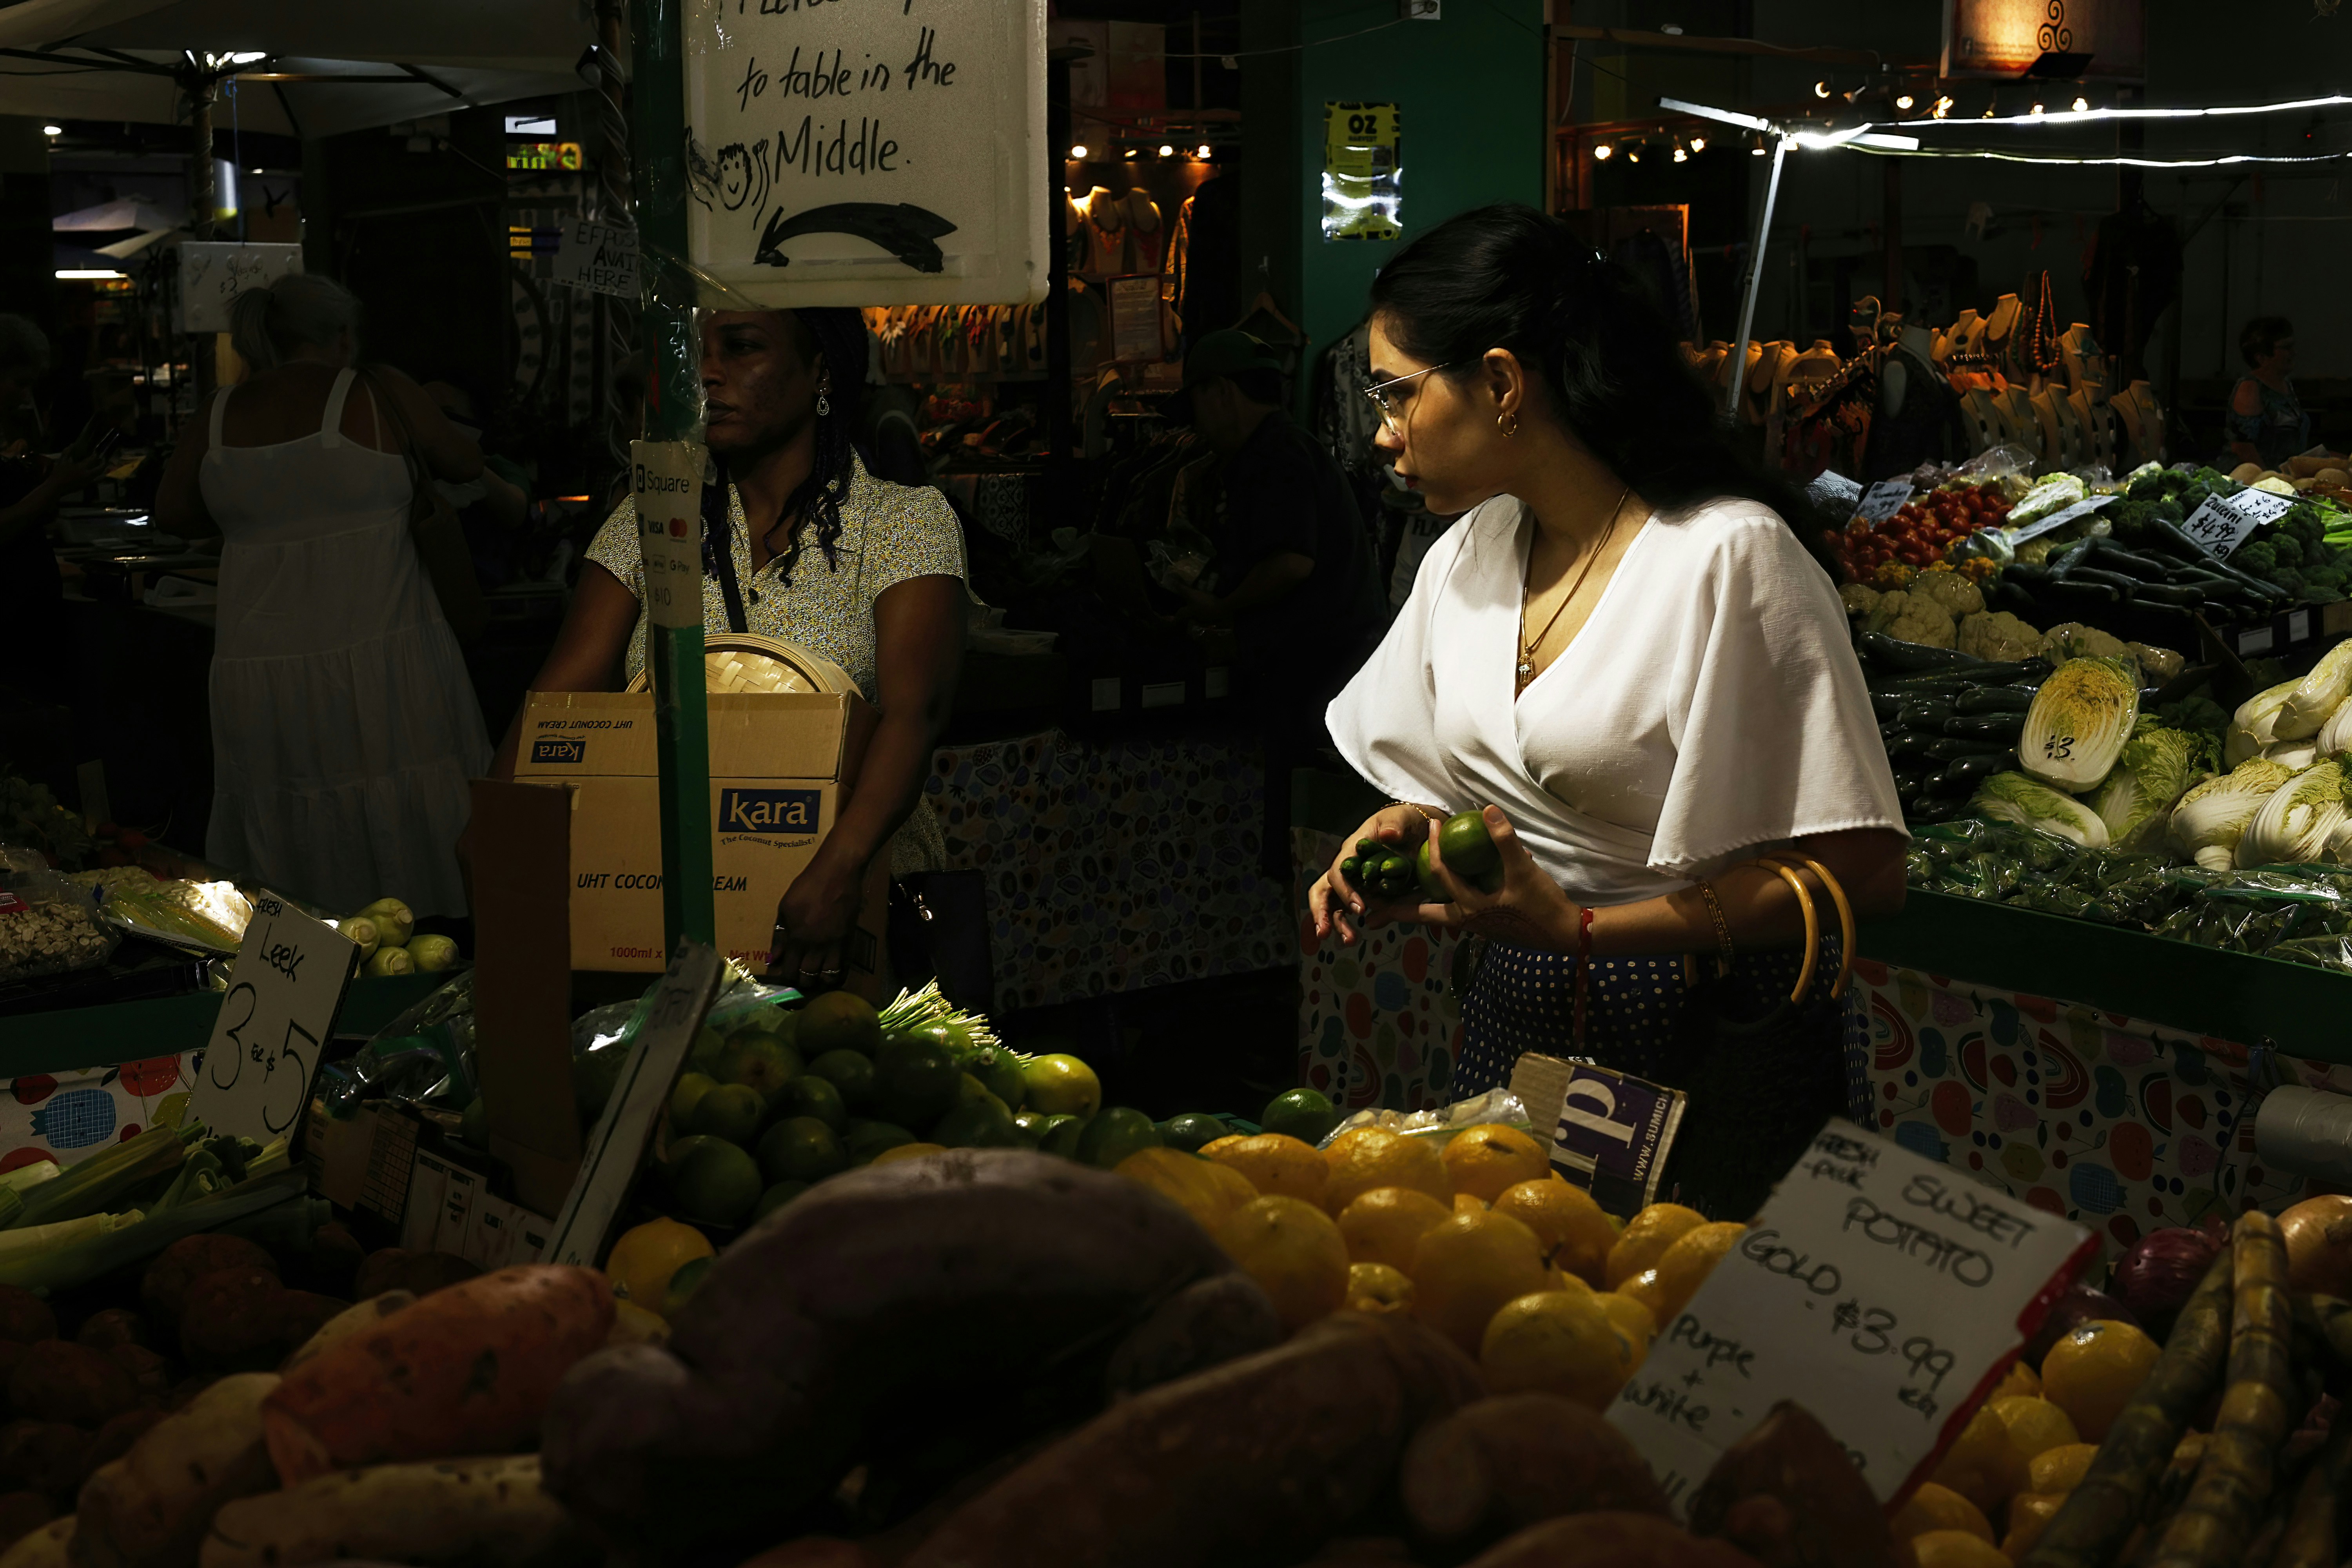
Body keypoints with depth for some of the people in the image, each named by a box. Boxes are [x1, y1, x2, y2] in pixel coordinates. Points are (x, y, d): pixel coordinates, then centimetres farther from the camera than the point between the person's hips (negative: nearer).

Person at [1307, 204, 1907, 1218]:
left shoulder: (1728, 560, -18)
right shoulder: (1466, 556, 5)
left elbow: (1861, 875, -21)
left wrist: (1580, 929, -26)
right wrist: (1403, 829, -5)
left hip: (1710, 1052, -6)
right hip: (1515, 1013, 7)